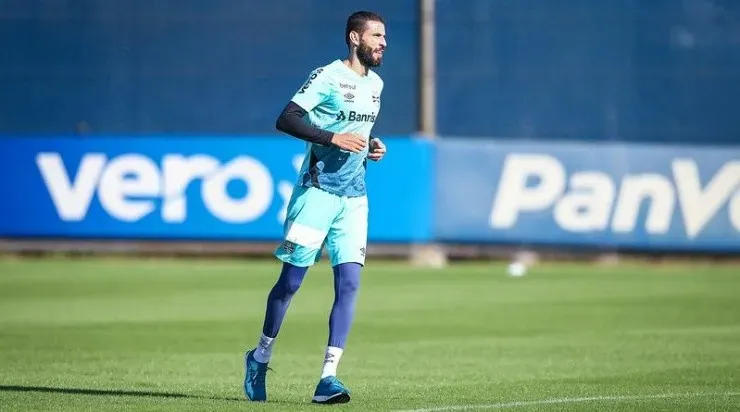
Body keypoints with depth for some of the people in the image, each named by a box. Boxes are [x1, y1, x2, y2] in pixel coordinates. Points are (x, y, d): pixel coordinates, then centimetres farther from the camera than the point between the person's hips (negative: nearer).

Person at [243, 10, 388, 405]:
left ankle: (328, 377, -10)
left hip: (354, 197, 6)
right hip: (317, 191, -6)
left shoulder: (376, 83, 13)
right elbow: (286, 119, -17)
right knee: (291, 280, 1)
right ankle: (260, 357, 23)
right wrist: (333, 138, -24)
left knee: (349, 281, -8)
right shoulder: (328, 76, -10)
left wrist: (371, 145, 9)